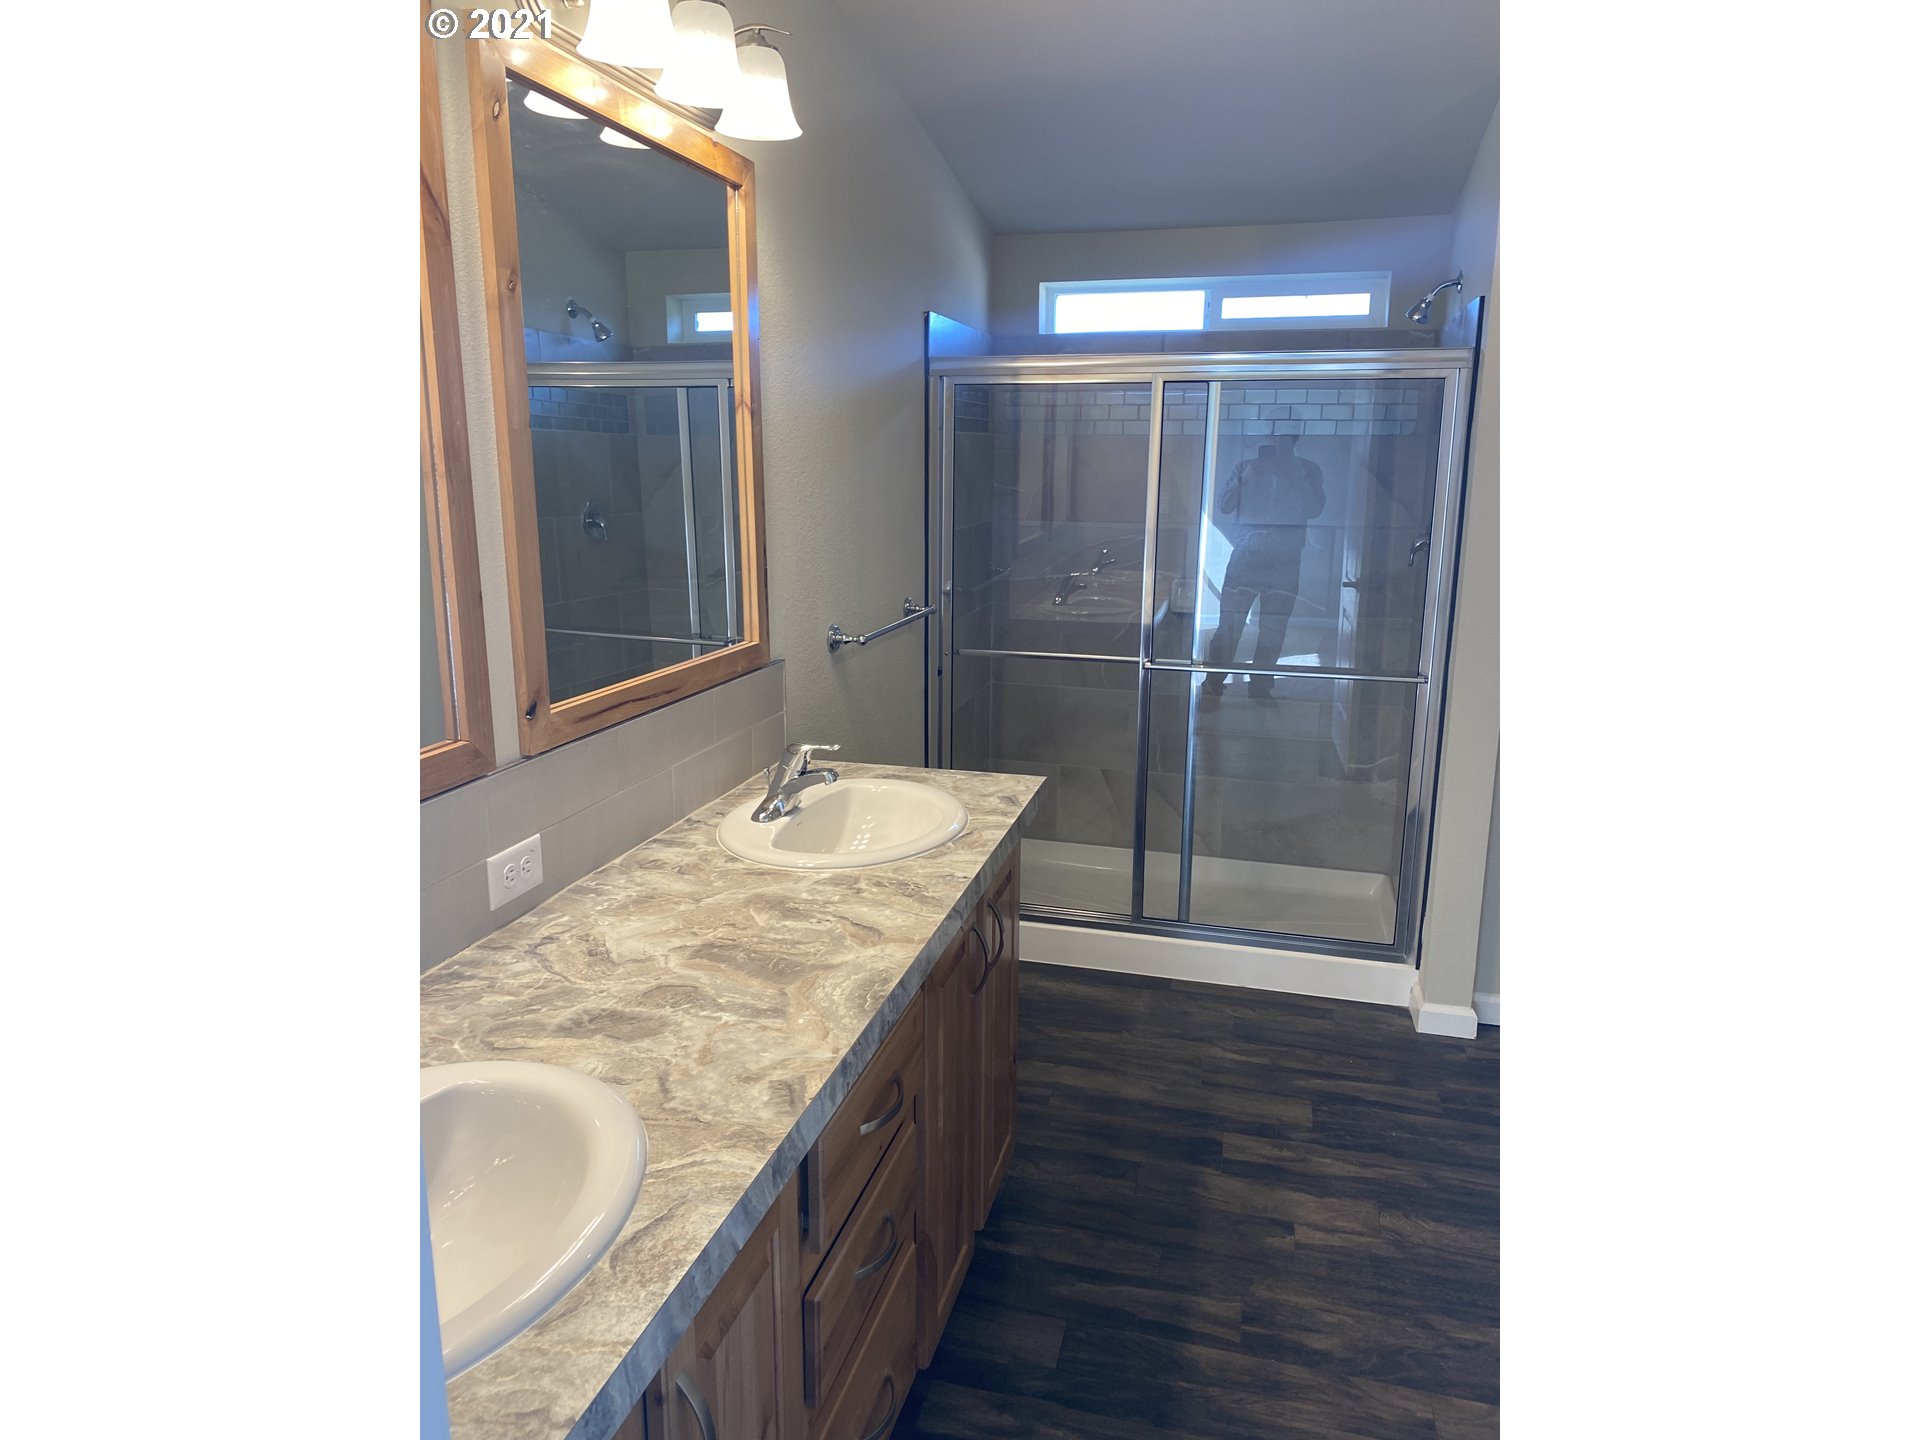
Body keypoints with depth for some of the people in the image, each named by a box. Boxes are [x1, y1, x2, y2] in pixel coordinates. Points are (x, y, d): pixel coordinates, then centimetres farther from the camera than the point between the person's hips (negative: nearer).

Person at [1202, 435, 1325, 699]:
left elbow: (1314, 509, -3)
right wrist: (1247, 477, -9)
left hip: (1285, 560, 1)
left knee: (1273, 630, 1)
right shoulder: (1247, 467, 12)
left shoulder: (1308, 471, 11)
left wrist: (1294, 478, -10)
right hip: (1246, 555, -1)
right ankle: (1213, 684, -3)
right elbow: (1224, 505, 3)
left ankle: (1260, 686, 9)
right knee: (1229, 625, -6)